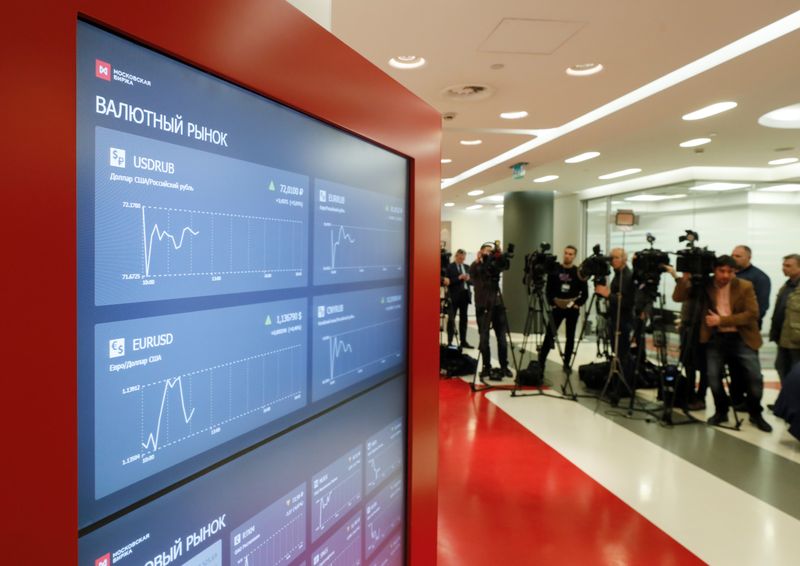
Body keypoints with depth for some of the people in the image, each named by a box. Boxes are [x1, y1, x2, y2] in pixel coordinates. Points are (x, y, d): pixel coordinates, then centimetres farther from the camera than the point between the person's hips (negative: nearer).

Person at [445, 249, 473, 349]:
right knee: (451, 319, -5)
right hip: (454, 296, -6)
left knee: (463, 319, 9)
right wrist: (459, 278, -18)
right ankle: (449, 341, -4)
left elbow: (471, 282, 15)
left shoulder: (466, 267, 15)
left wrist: (468, 279, -6)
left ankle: (463, 341, 14)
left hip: (465, 295, 6)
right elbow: (448, 282, -10)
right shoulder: (450, 267, -3)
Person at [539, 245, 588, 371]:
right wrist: (551, 303, -5)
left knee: (570, 337, 6)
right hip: (557, 307, 0)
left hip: (572, 309, 0)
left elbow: (585, 292, 1)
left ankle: (566, 363, 14)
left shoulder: (578, 272, -1)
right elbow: (548, 290, 4)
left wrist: (578, 304, -8)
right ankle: (541, 361, 0)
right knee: (549, 335, -3)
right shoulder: (555, 270, 0)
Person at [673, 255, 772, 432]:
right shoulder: (704, 285, -1)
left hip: (742, 338, -1)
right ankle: (721, 411, 18)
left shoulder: (745, 286, -4)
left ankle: (756, 414, 19)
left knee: (755, 377, -5)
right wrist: (685, 278, -21)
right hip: (716, 338, 1)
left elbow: (752, 314, -11)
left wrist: (722, 320, -17)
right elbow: (677, 298, -6)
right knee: (713, 376, -7)